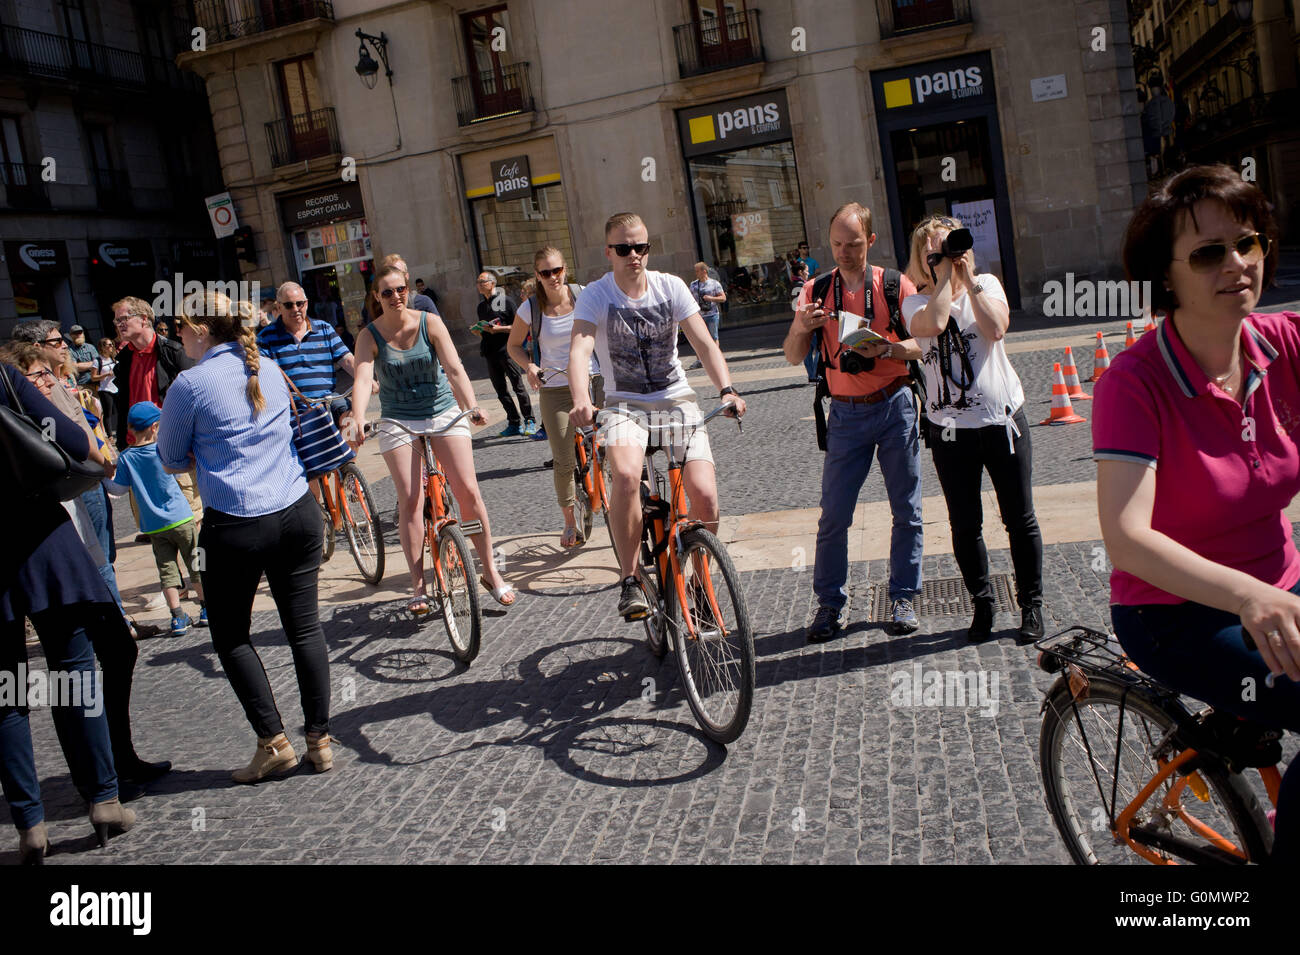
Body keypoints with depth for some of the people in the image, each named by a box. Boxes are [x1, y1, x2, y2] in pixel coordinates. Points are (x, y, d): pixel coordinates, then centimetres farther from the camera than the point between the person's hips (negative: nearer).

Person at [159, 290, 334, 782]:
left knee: (230, 635, 13)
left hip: (236, 527, -5)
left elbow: (171, 461, 3)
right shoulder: (269, 368, 9)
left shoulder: (191, 383, -7)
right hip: (298, 514, 5)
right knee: (304, 627, 10)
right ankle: (320, 740, 16)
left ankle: (273, 741, 10)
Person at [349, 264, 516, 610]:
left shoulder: (429, 323, -7)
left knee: (468, 491, -7)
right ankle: (418, 585, 0)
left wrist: (472, 406, -33)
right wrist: (358, 422, -38)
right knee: (410, 500, -8)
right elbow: (363, 380, -20)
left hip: (443, 412, 0)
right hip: (398, 422, 0)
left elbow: (454, 368, -17)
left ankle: (490, 571, 5)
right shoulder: (370, 336, -6)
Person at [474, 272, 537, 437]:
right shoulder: (481, 306, 19)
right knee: (500, 390, 5)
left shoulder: (506, 300, -1)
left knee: (517, 386, -6)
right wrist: (477, 330, 4)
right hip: (490, 352, 7)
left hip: (506, 349, -7)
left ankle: (529, 421, 1)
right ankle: (514, 423, 11)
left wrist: (500, 328, -16)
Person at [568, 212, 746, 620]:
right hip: (625, 405, -2)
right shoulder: (595, 295, -6)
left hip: (677, 402, 2)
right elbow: (580, 349, -22)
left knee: (704, 494, -16)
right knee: (626, 475, -33)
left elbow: (705, 344, -8)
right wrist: (581, 400, -41)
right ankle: (630, 579, -17)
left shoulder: (671, 287, -1)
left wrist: (726, 390, -26)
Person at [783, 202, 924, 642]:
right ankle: (829, 604, 9)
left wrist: (887, 349, -23)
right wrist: (800, 328, -21)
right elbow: (794, 357, 0)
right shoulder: (816, 291, 5)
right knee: (834, 513, -2)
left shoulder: (896, 285, 0)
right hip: (846, 413, 1)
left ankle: (903, 598, 17)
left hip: (895, 406, -1)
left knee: (906, 509, 5)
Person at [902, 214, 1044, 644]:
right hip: (950, 429, 0)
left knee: (1019, 519, 7)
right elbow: (934, 323, -23)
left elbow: (996, 327, -16)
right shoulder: (916, 302, 1)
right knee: (965, 526, 7)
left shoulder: (987, 285, 5)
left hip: (1003, 419, 0)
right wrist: (943, 275, -12)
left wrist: (968, 279, -12)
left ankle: (1031, 604, 21)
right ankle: (982, 604, 24)